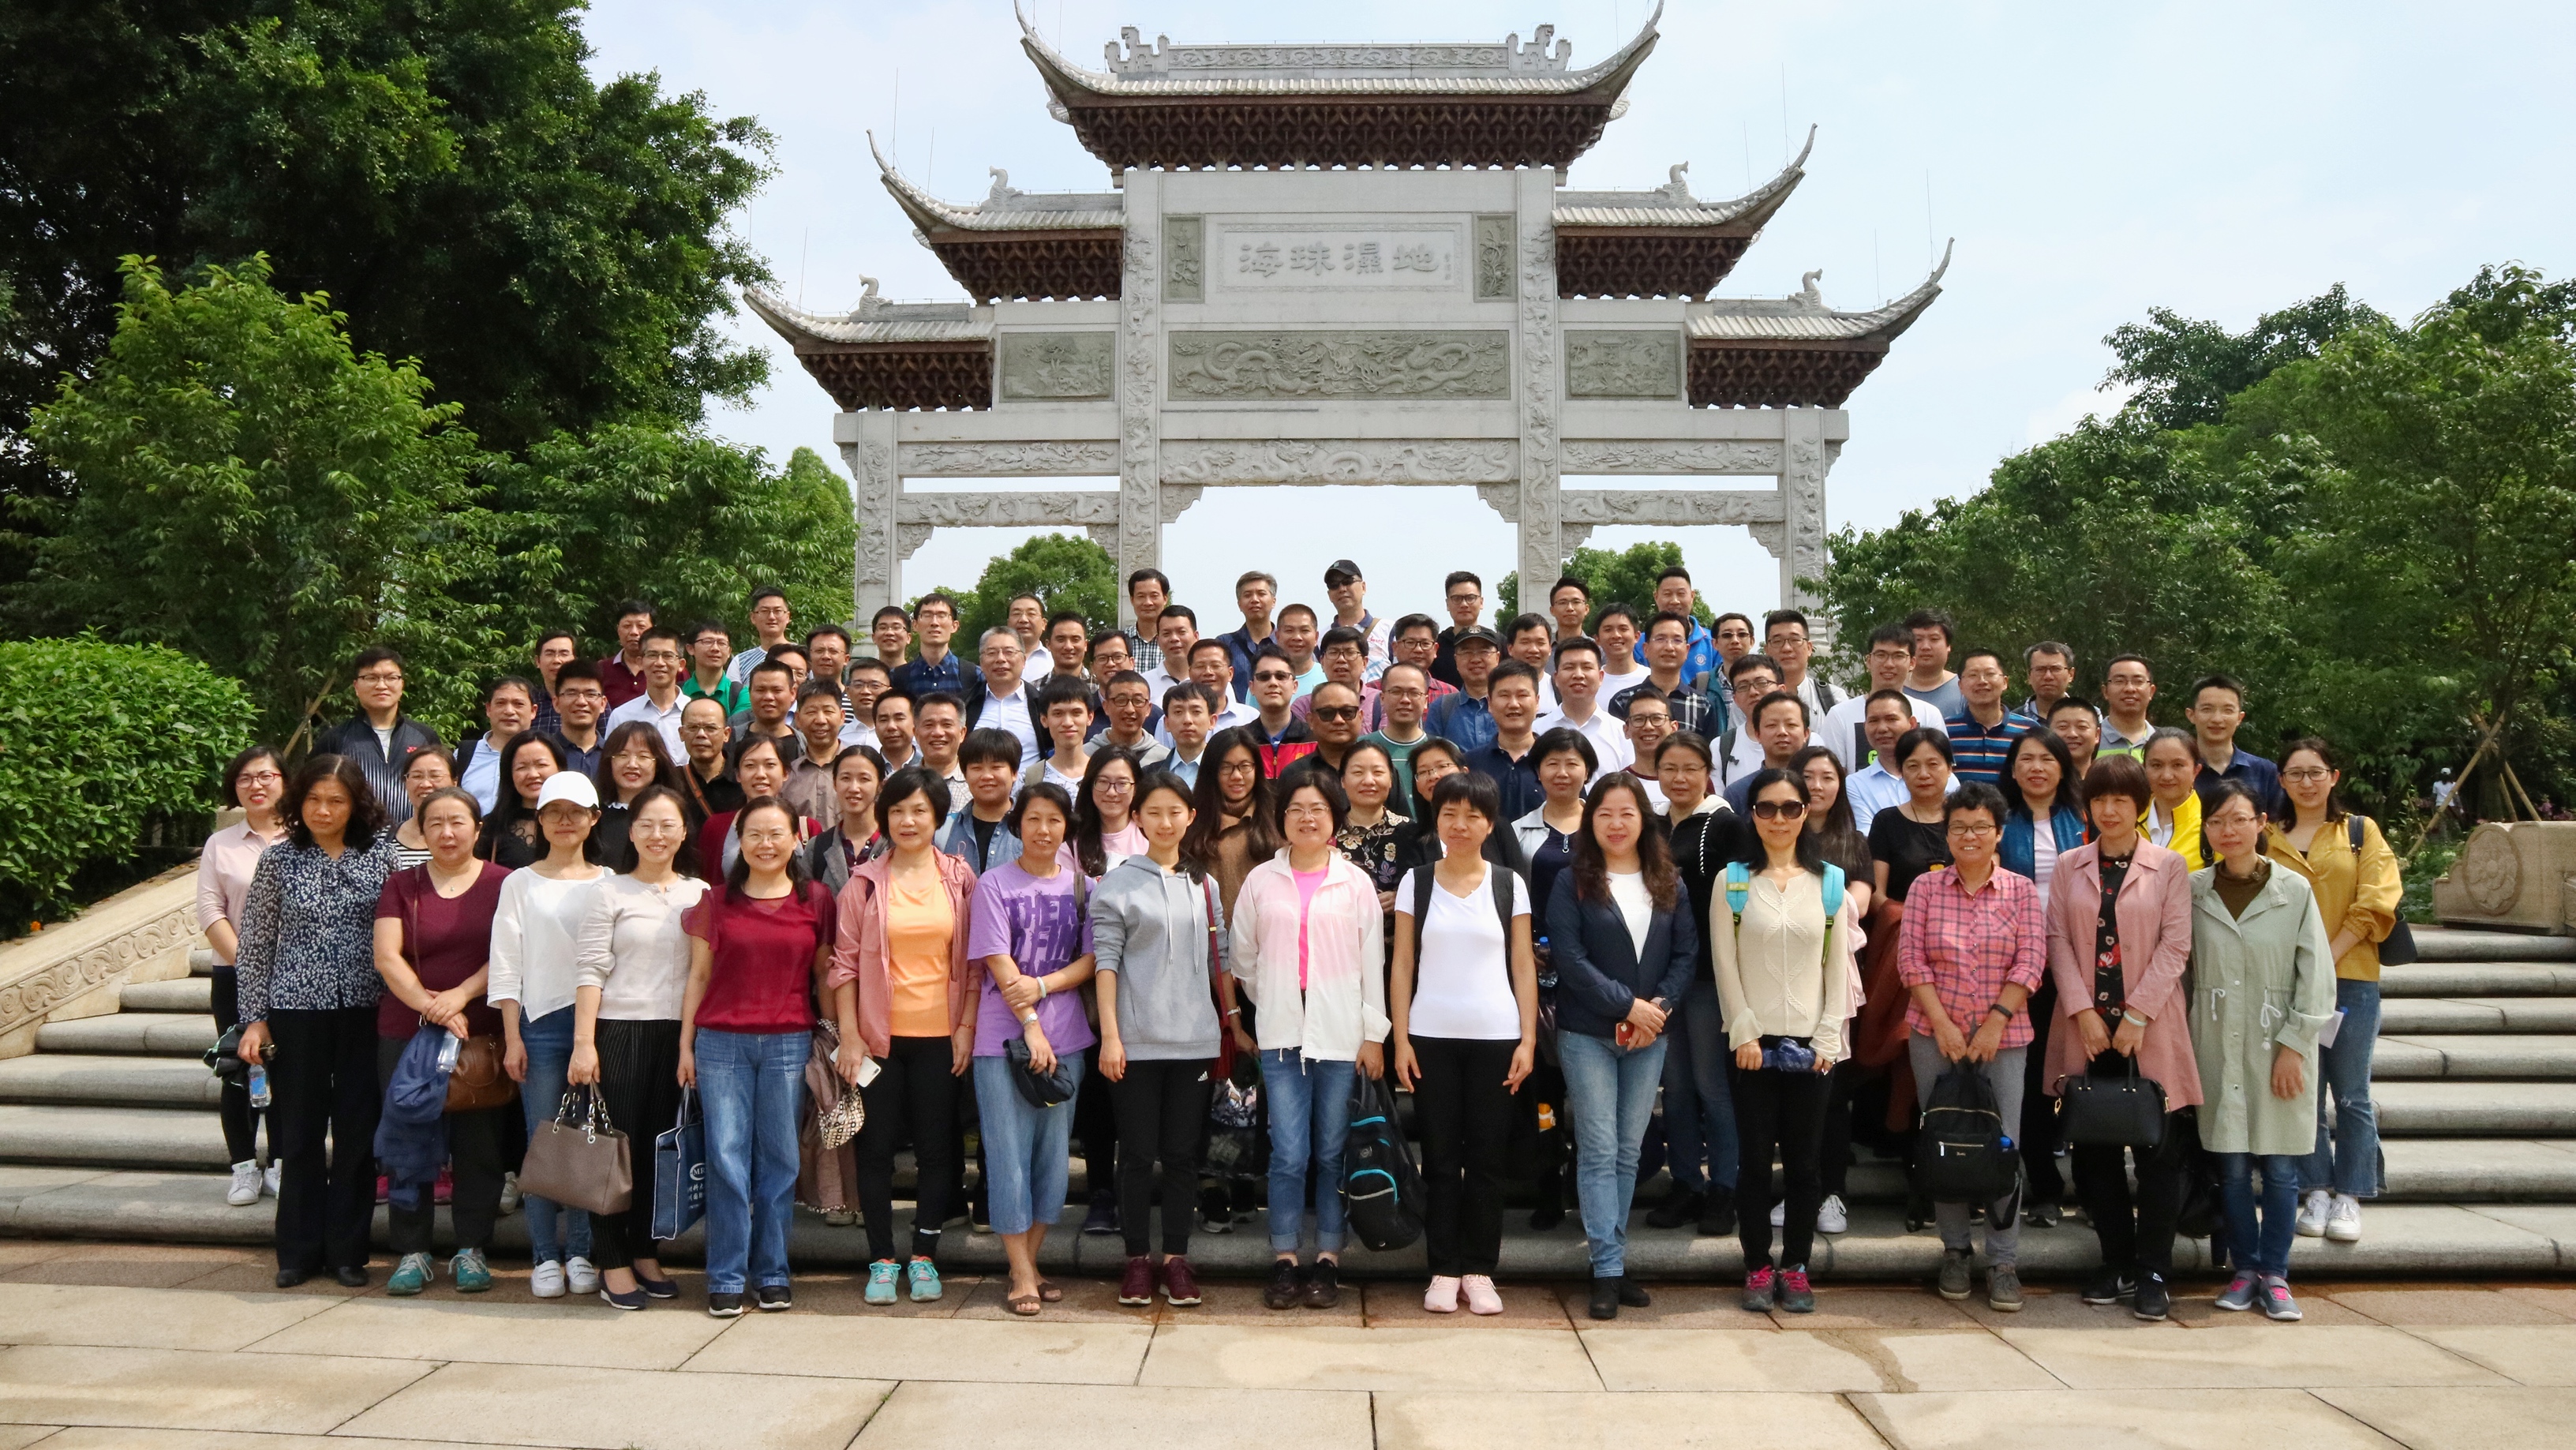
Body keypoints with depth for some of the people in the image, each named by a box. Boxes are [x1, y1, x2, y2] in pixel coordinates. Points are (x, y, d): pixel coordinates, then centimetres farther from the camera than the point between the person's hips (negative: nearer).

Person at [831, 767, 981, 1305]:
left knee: (936, 1148, 6)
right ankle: (882, 1260, 16)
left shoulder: (959, 879, 3)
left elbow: (973, 959, 5)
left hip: (940, 1036, 0)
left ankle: (924, 1257, 18)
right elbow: (845, 962, 0)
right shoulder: (864, 882, 1)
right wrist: (848, 1035, -5)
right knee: (877, 1148, 5)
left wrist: (967, 1026, -1)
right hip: (879, 1034, 0)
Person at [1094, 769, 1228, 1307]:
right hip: (1137, 1039, -3)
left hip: (1195, 1039, 3)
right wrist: (1109, 1036, -9)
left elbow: (1219, 958, 14)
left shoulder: (1204, 883, 11)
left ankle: (1176, 1258, 16)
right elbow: (1106, 961, -4)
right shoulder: (1117, 885, -1)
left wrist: (1233, 1021, 9)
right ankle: (1137, 1259, 15)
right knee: (1138, 1153, 3)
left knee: (1182, 1153, 7)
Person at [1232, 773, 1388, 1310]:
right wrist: (1273, 1003, 11)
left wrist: (1373, 1034, 0)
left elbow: (1373, 963, 3)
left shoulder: (1356, 883, 4)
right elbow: (1242, 958, 13)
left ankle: (1327, 1259, 14)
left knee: (1332, 1153, 5)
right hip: (1282, 1035, 0)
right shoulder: (1260, 881, 6)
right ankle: (1284, 1260, 7)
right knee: (1289, 1154, -3)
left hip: (1342, 1036, 0)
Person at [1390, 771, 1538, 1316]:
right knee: (1440, 1158, 4)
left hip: (1495, 1037, 0)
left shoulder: (1509, 884, 5)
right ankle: (1444, 1271, 13)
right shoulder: (1416, 882, 4)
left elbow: (1523, 966, 5)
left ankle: (1479, 1271, 14)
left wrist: (1528, 1040, -2)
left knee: (1486, 1158, 4)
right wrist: (1400, 1038, -2)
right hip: (1431, 1036, 0)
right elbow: (1402, 965, 4)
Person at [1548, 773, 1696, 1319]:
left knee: (1628, 1153, 9)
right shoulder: (1572, 883, -4)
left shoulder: (1668, 883, 8)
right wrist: (1628, 1005, -15)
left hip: (1649, 1035, 4)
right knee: (1599, 1152, -3)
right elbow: (1569, 958, -11)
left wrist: (1660, 1004, -11)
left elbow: (1687, 951, 4)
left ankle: (1611, 1259, 18)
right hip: (1588, 1034, -4)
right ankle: (1608, 1269, 0)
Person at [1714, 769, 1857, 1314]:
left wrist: (1828, 1037, -4)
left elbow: (1838, 965, 4)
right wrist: (1745, 1033, -8)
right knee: (1755, 1158, 3)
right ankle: (1758, 1267, 12)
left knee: (1805, 1160, 5)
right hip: (1754, 1043, -1)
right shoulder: (1733, 881, 2)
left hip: (1812, 1043, 1)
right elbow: (1725, 965, -1)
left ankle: (1795, 1267, 15)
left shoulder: (1829, 881, 7)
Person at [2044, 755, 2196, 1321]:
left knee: (2158, 1153, 0)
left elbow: (2175, 946, -4)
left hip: (2151, 1030, -2)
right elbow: (2058, 940, 3)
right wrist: (2083, 1011, -8)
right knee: (2095, 1152, 6)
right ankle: (2117, 1265, 17)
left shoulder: (2169, 867, 2)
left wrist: (2137, 1016, -11)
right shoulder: (2070, 866, 9)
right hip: (2088, 1028, 3)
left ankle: (2154, 1274, 9)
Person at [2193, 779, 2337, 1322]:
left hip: (2278, 1047, -1)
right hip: (2218, 1048, 1)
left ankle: (2275, 1274, 15)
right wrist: (2185, 1043, 2)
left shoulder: (2294, 890, -3)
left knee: (2280, 1168, 3)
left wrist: (2293, 1045, -7)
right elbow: (2179, 968, 7)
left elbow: (2316, 975, -2)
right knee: (2231, 1168, 5)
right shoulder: (2191, 891, 2)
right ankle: (2245, 1268, 18)